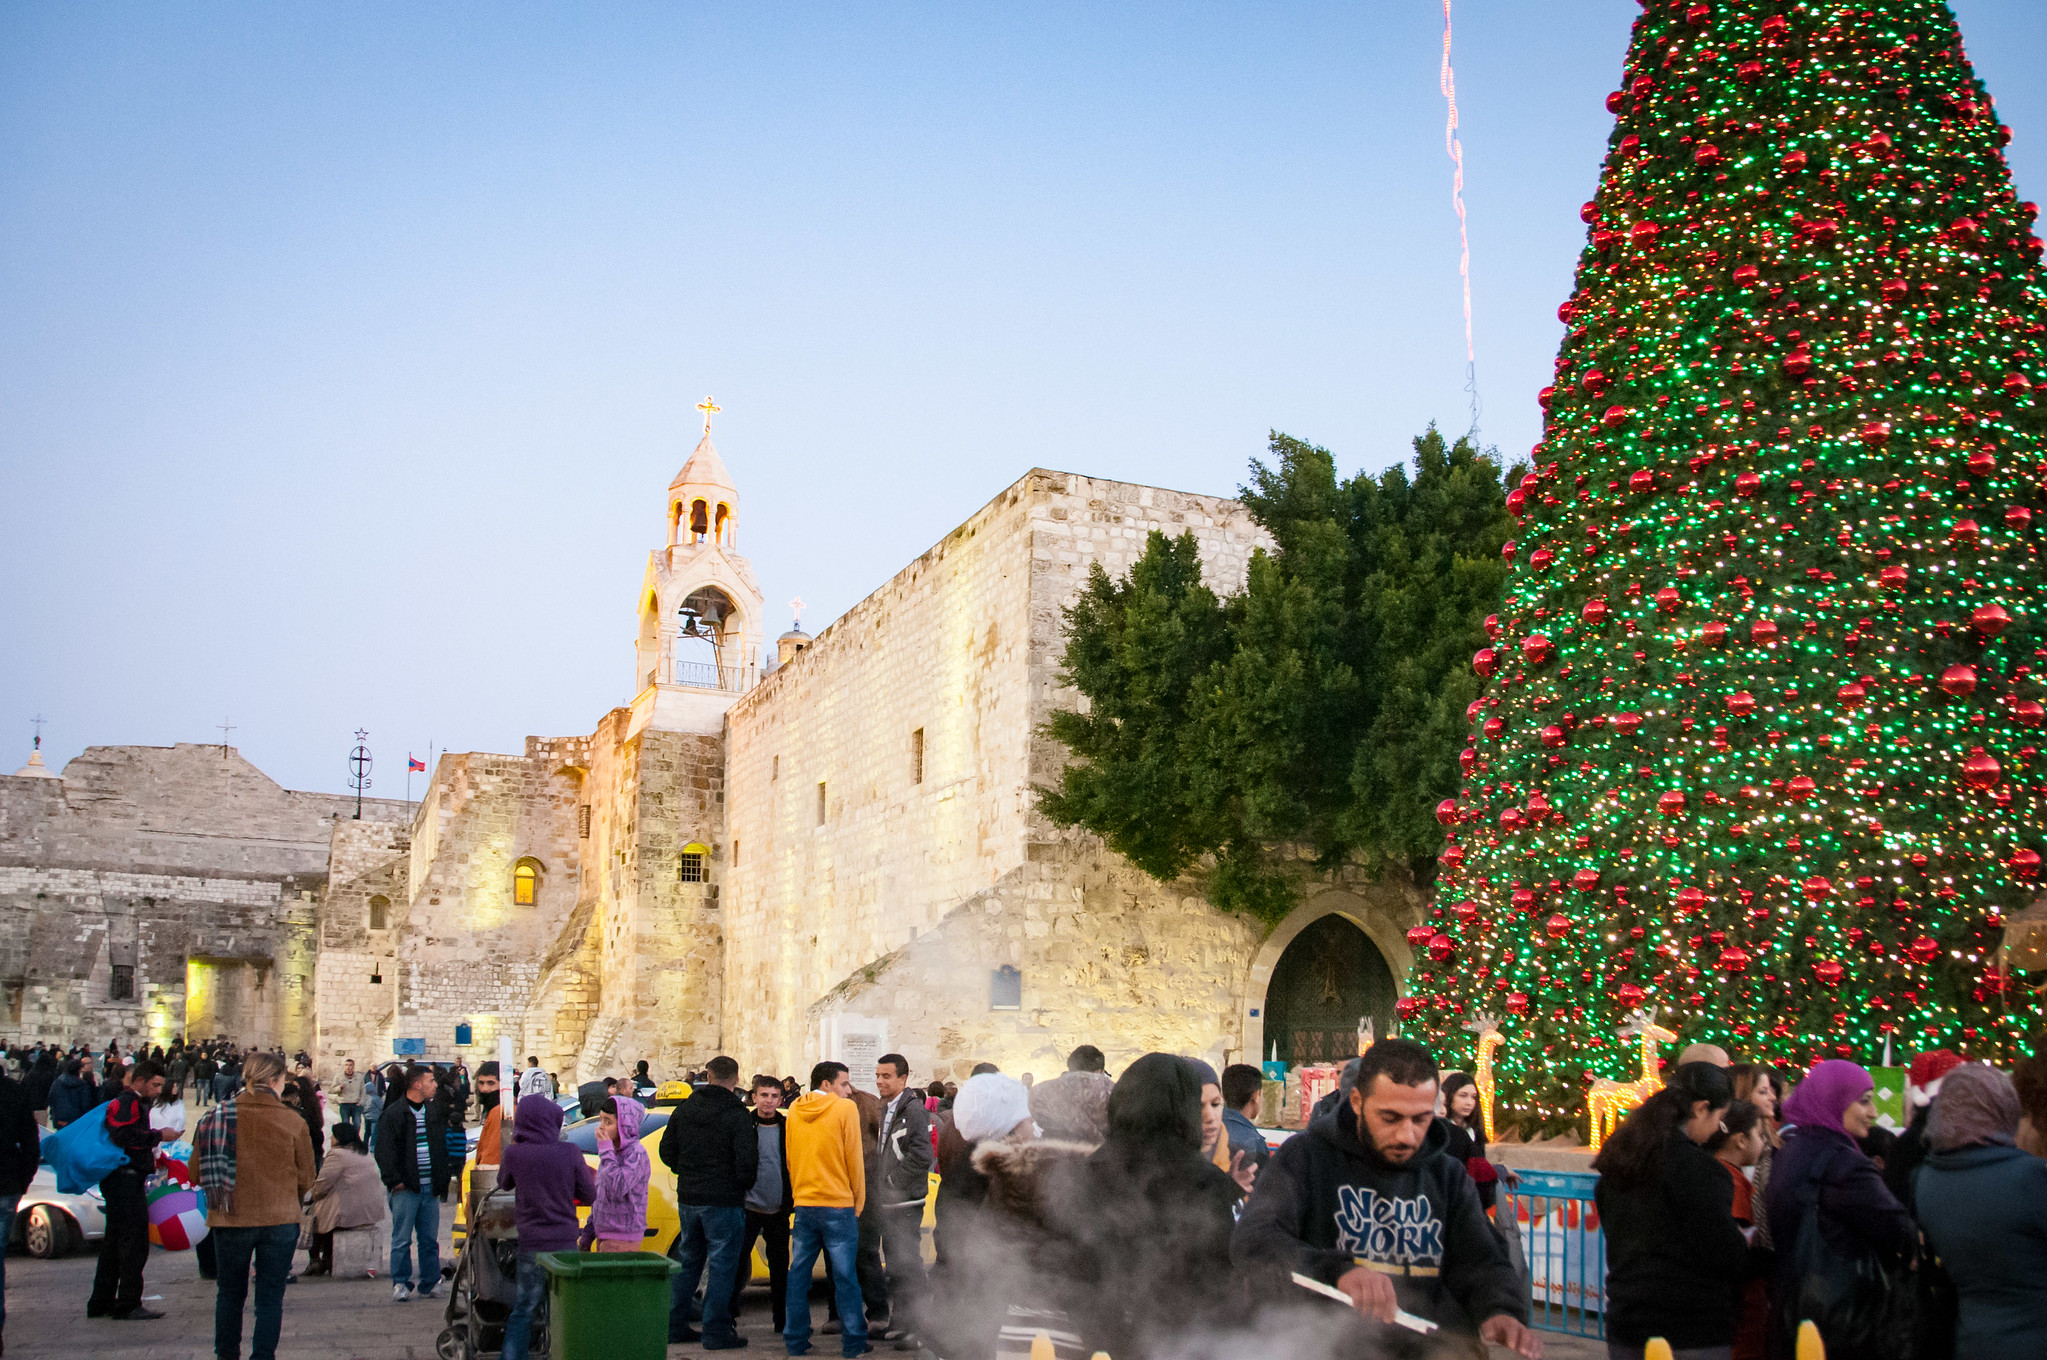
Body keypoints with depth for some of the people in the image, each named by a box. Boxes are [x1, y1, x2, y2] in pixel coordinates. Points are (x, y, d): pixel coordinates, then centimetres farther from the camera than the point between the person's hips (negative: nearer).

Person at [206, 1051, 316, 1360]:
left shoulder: (219, 1116, -6)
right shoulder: (293, 1122, -8)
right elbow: (306, 1180, -1)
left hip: (230, 1219, 1)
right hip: (280, 1219, -1)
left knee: (230, 1292, 18)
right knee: (270, 1296, 7)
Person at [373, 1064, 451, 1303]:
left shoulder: (434, 1111, 14)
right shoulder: (393, 1113, -5)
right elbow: (384, 1150, -8)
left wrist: (442, 1180, 13)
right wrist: (394, 1180, -14)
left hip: (430, 1187, 5)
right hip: (405, 1187, -5)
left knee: (430, 1239, 8)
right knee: (402, 1239, -1)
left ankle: (429, 1284, 16)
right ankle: (400, 1284, 9)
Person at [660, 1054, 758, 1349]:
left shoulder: (684, 1109, 6)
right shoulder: (737, 1115, -13)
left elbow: (667, 1151, 12)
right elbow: (746, 1162, -17)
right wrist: (743, 1185, 3)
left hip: (688, 1198, 6)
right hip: (724, 1201, -6)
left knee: (687, 1261, 17)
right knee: (721, 1264, 0)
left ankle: (675, 1325, 22)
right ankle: (716, 1332, 2)